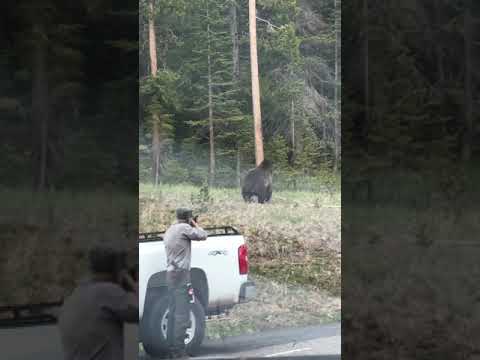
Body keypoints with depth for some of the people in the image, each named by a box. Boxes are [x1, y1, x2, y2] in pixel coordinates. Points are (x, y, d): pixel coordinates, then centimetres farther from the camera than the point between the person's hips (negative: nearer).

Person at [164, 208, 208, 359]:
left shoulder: (169, 230, 17)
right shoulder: (184, 228, -9)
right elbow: (203, 236, -7)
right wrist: (195, 224, 9)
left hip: (171, 273, 9)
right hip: (181, 274, -9)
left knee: (173, 313, 10)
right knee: (182, 315, -9)